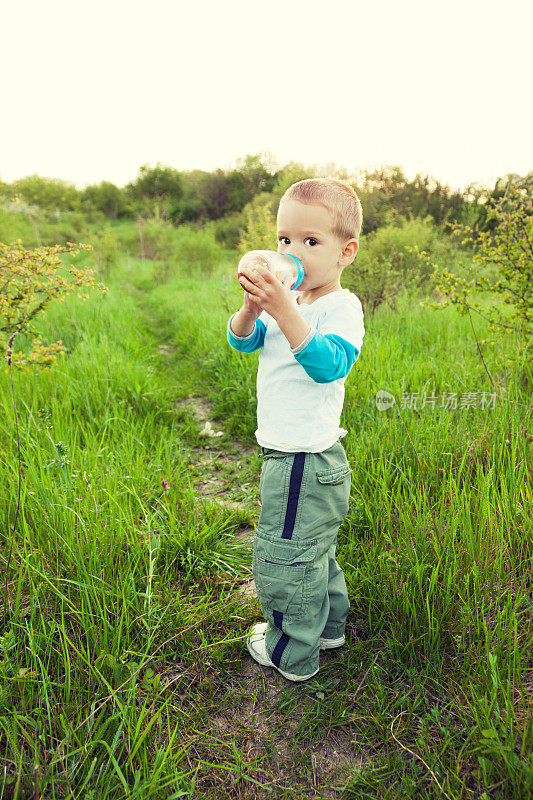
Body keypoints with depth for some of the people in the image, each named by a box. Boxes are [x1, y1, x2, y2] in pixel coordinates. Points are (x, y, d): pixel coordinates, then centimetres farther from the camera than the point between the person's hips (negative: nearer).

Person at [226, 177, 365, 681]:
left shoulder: (341, 307, -17)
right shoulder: (288, 300, 7)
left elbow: (328, 364, -33)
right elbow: (242, 341, -2)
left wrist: (284, 310, -41)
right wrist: (252, 307, -23)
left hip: (307, 462, -9)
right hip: (285, 454, 9)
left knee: (284, 560, 7)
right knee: (311, 553, 26)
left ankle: (291, 654, 31)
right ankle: (329, 624, 48)